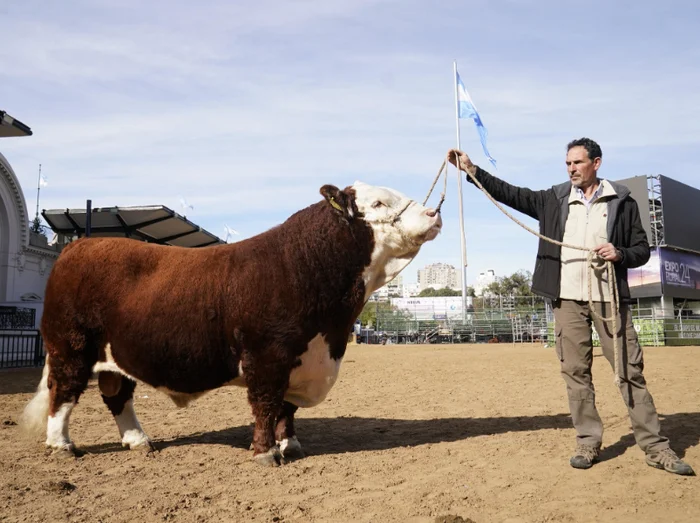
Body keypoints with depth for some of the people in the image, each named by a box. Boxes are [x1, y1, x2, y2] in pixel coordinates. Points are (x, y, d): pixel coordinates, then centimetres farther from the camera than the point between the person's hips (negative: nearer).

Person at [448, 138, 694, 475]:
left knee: (630, 370, 1)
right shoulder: (554, 199, 9)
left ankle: (655, 447, 10)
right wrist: (472, 170, -1)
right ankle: (588, 442, 14)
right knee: (576, 372, 4)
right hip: (567, 298, 2)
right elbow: (511, 193, 7)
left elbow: (642, 249, 8)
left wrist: (620, 254, -13)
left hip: (609, 297, -1)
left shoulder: (621, 201, 5)